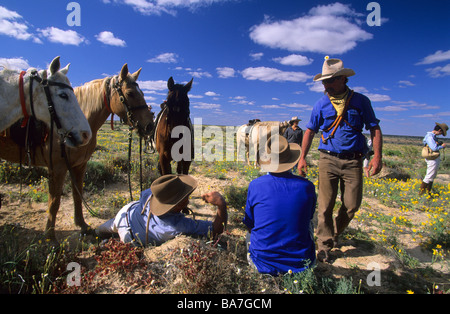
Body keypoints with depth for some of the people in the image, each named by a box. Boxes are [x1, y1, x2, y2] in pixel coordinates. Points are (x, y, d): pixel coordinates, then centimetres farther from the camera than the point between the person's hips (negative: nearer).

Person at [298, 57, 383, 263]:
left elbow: (375, 129, 6)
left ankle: (335, 233, 32)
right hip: (328, 159, 0)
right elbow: (310, 131, 9)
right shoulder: (321, 104, 4)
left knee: (352, 205, 5)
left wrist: (377, 156, -5)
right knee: (325, 205, -1)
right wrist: (302, 157, 2)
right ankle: (324, 246, 13)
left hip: (353, 161, 1)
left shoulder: (361, 101, 3)